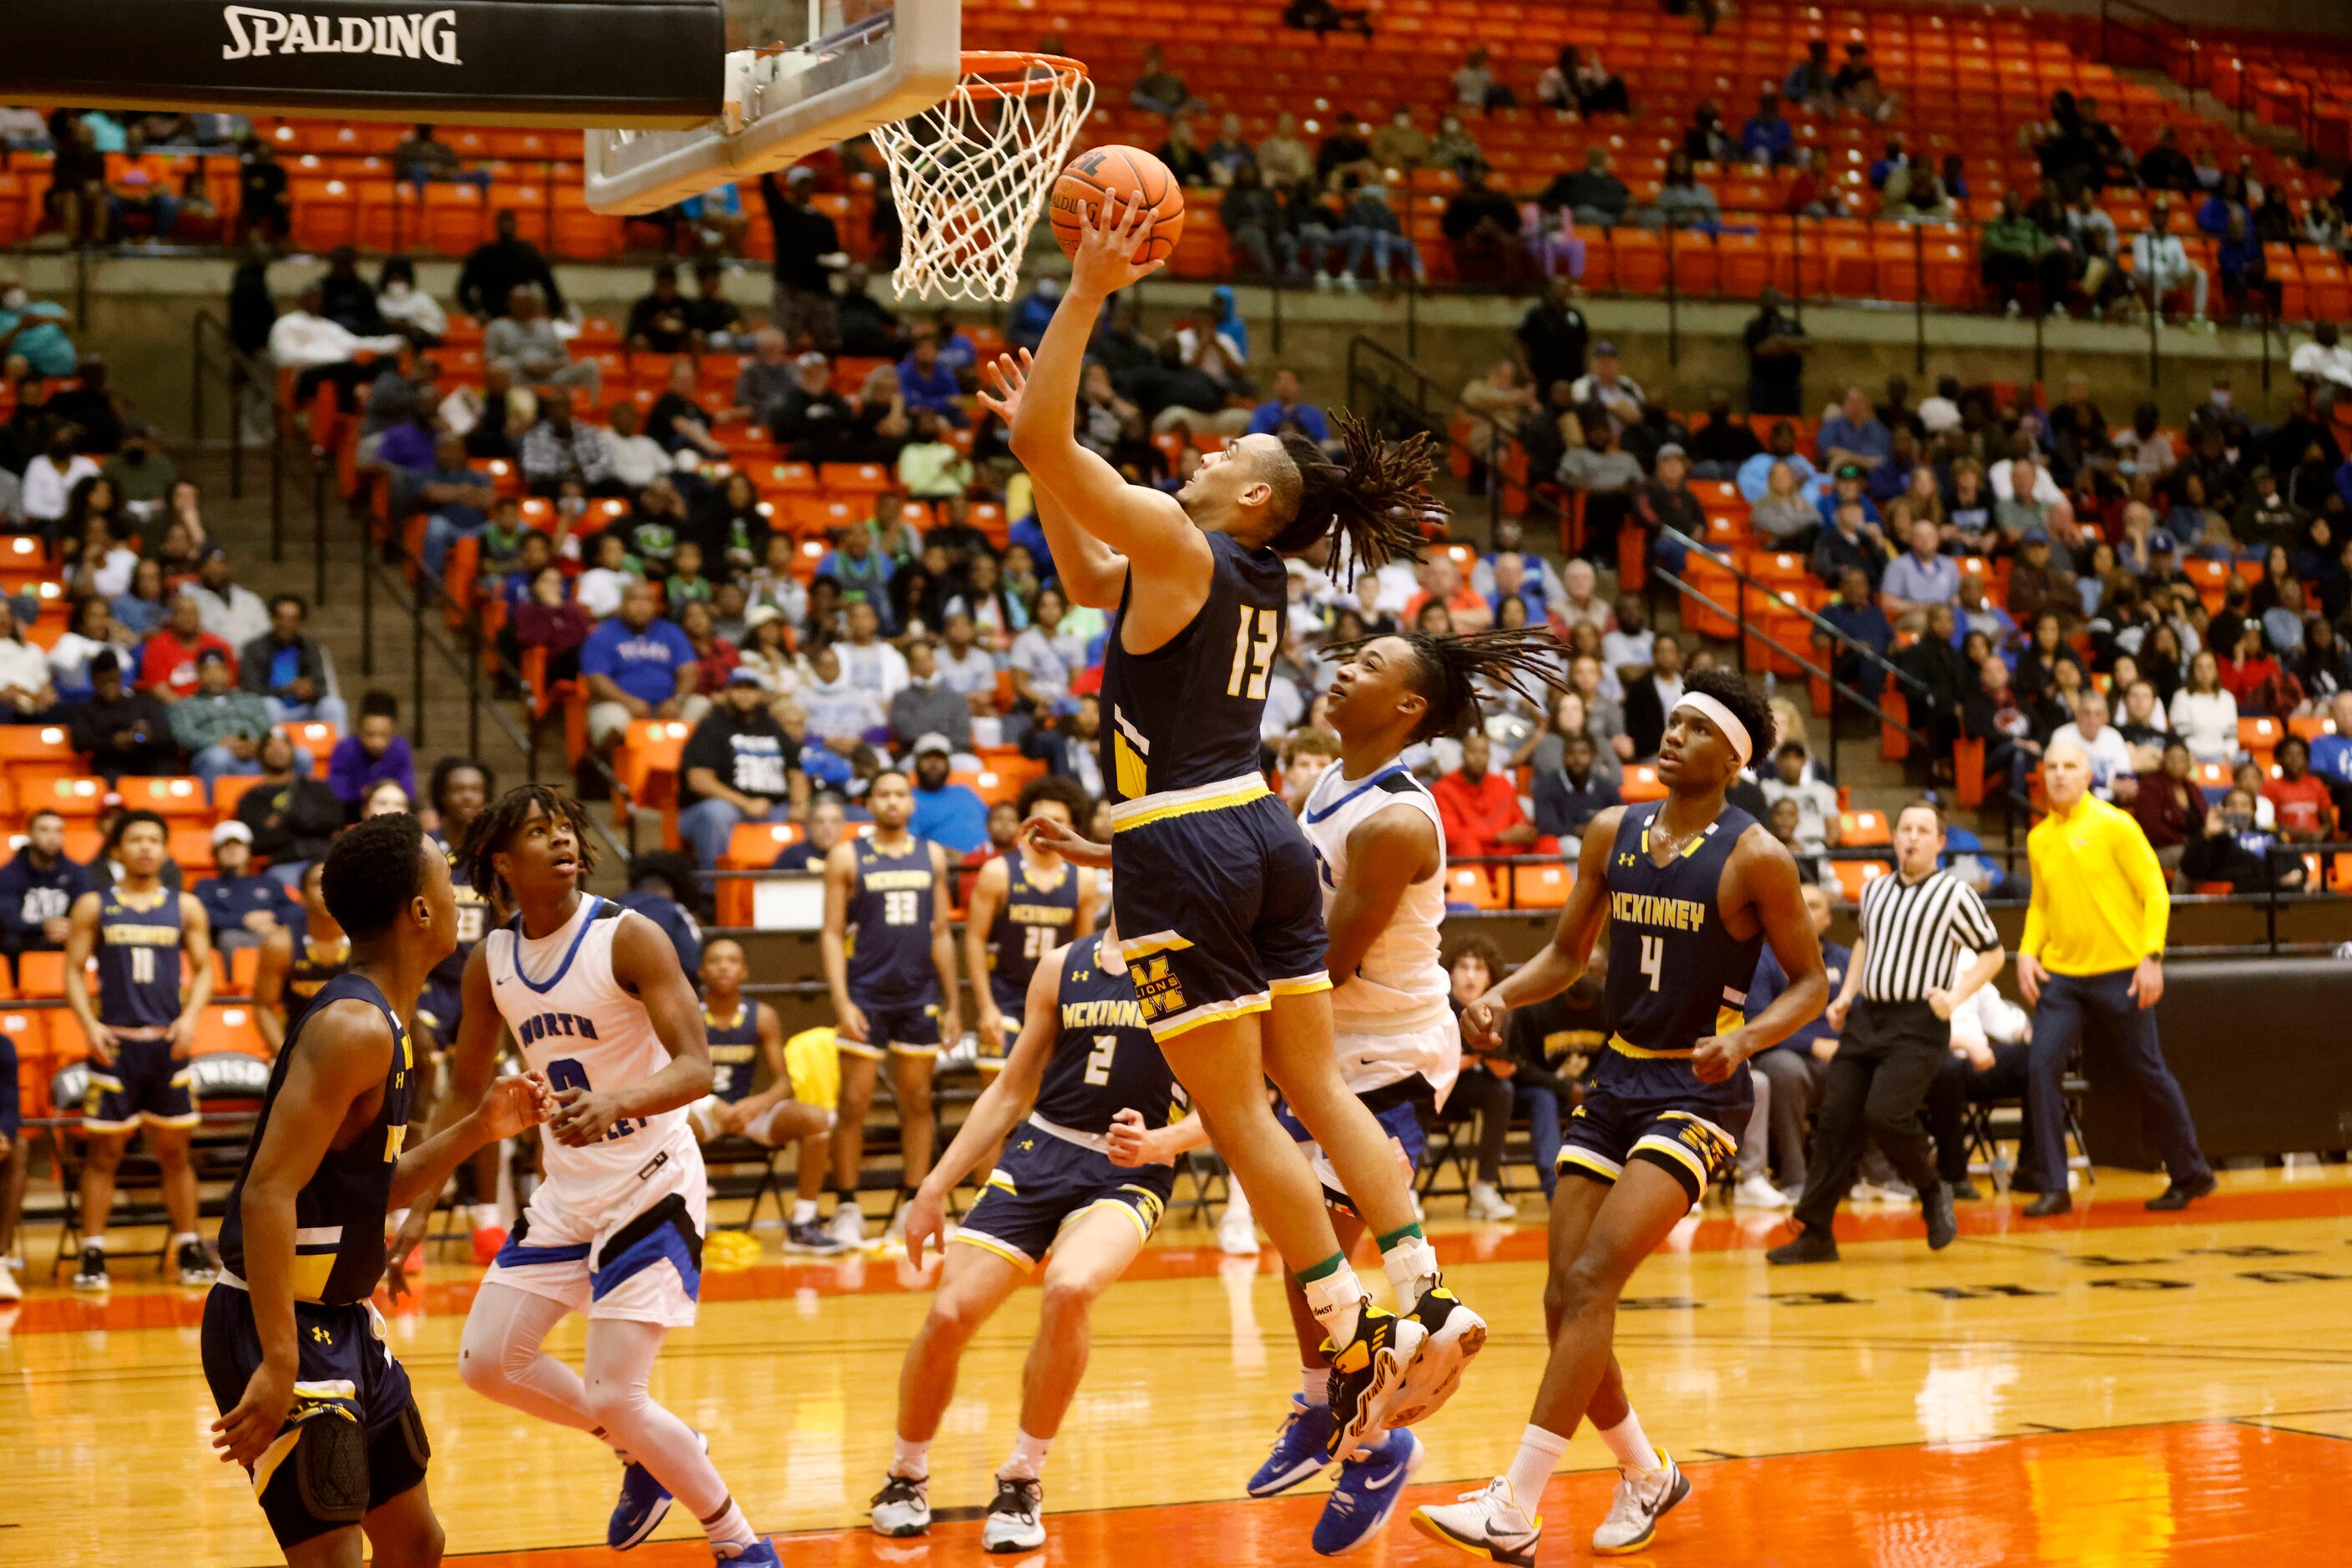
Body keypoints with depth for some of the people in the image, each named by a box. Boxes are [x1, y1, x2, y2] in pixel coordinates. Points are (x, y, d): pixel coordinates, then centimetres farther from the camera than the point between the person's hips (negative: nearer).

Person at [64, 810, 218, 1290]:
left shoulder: (186, 907, 7)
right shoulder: (93, 906, 3)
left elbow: (204, 969, 7)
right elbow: (74, 971, 2)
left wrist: (190, 1017, -9)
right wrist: (89, 1025, -12)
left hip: (168, 1043, 1)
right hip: (114, 1043, -1)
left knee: (174, 1151, 7)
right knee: (103, 1152, 0)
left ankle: (189, 1250, 13)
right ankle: (92, 1254, 4)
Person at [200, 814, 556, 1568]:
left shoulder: (378, 1024, 10)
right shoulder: (353, 1026, -20)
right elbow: (268, 1194, -27)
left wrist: (479, 1129, 7)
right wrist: (279, 1364, -31)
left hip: (343, 1320, 10)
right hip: (281, 1327, -10)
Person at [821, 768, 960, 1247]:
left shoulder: (932, 856, 10)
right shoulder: (847, 857, -1)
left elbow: (941, 933, 13)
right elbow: (832, 934, -3)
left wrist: (952, 1002, 9)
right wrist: (842, 1002, -13)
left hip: (919, 996, 3)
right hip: (866, 996, -3)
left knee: (918, 1102, 6)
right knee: (854, 1104, -2)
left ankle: (911, 1207, 13)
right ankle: (846, 1209, 5)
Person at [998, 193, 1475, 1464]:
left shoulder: (1179, 544, -9)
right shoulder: (1254, 580, 16)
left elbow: (1047, 438, -14)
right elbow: (1086, 580, 30)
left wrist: (1088, 291, -9)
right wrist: (1030, 448, 25)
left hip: (1182, 848, -8)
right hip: (1263, 835, 8)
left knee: (1239, 1115, -4)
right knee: (1315, 1087, 10)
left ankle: (1357, 1343, -4)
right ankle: (1423, 1300, 3)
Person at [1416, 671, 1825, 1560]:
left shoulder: (1754, 859, -9)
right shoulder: (1613, 835, 7)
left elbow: (1809, 981, -4)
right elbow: (1568, 954, 15)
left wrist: (1747, 1037, -22)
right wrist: (1501, 997, -4)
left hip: (1697, 1095, -6)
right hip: (1615, 1081, 7)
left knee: (1591, 1284, -19)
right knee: (1565, 1301, 3)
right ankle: (1646, 1476, 26)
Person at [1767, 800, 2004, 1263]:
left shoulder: (1955, 894, -3)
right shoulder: (1874, 890, 14)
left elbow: (1992, 954, 3)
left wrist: (1956, 996, -10)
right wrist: (1846, 994, 18)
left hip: (1918, 1023, -6)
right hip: (1866, 1018, 6)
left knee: (1883, 1114, -22)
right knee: (1835, 1119, -1)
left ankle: (1932, 1192, 5)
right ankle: (1815, 1234, 3)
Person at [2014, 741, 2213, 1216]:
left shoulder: (2115, 825, -6)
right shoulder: (2039, 839, 9)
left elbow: (2155, 892, -7)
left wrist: (2152, 955, -17)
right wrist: (2027, 953, 3)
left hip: (2120, 973, -4)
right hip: (2061, 974, 4)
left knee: (2147, 1073, 5)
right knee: (2041, 1066, -11)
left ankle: (2191, 1175, 25)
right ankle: (2054, 1188, -4)